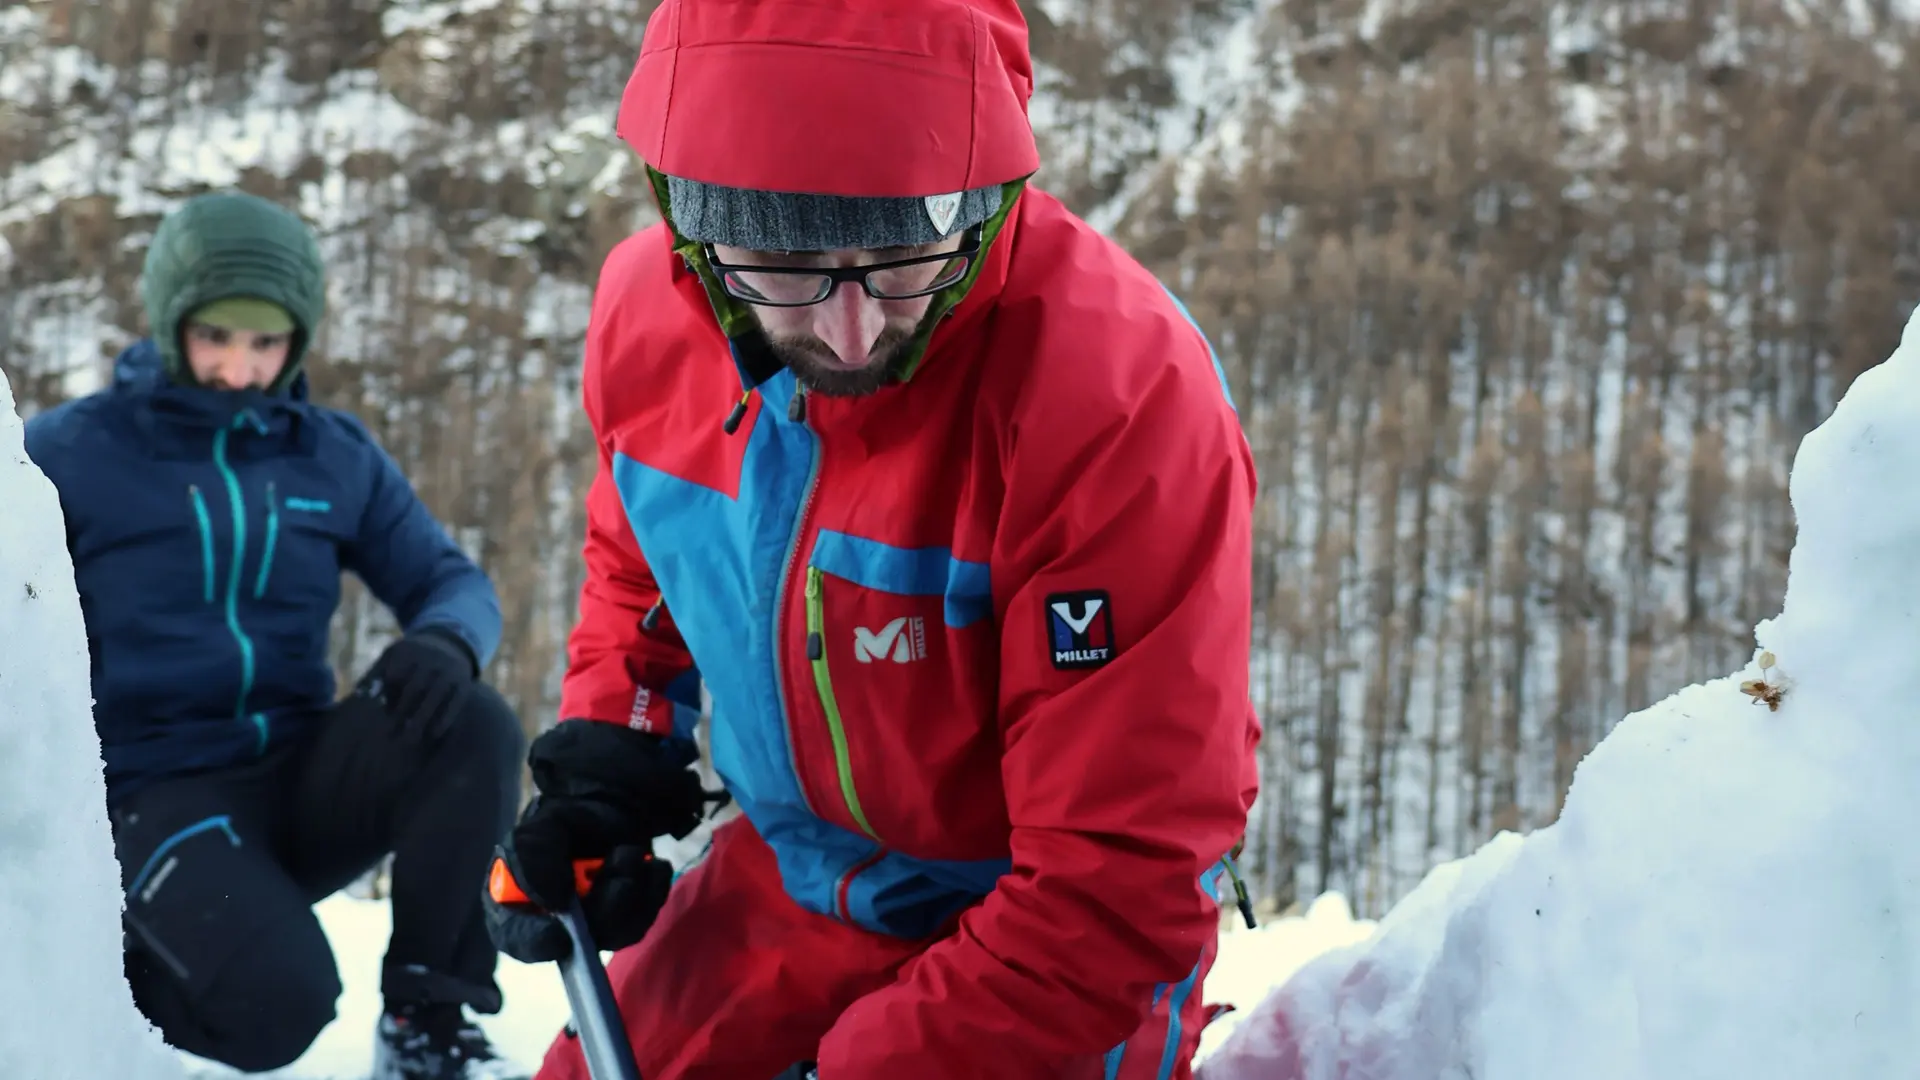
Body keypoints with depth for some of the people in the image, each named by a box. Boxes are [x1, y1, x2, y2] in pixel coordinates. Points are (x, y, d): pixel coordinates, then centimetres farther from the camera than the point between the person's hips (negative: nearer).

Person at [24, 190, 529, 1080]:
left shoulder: (337, 457, 6)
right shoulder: (69, 453, -3)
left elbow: (454, 583, 8)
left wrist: (443, 642, -18)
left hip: (299, 774, 4)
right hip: (159, 795, -3)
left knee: (474, 727, -25)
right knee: (280, 1006, -28)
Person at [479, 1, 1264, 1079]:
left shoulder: (1120, 397, -33)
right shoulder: (647, 307, -15)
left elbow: (1117, 879, -28)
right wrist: (607, 743, -6)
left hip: (1059, 935, -4)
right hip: (791, 868, 5)